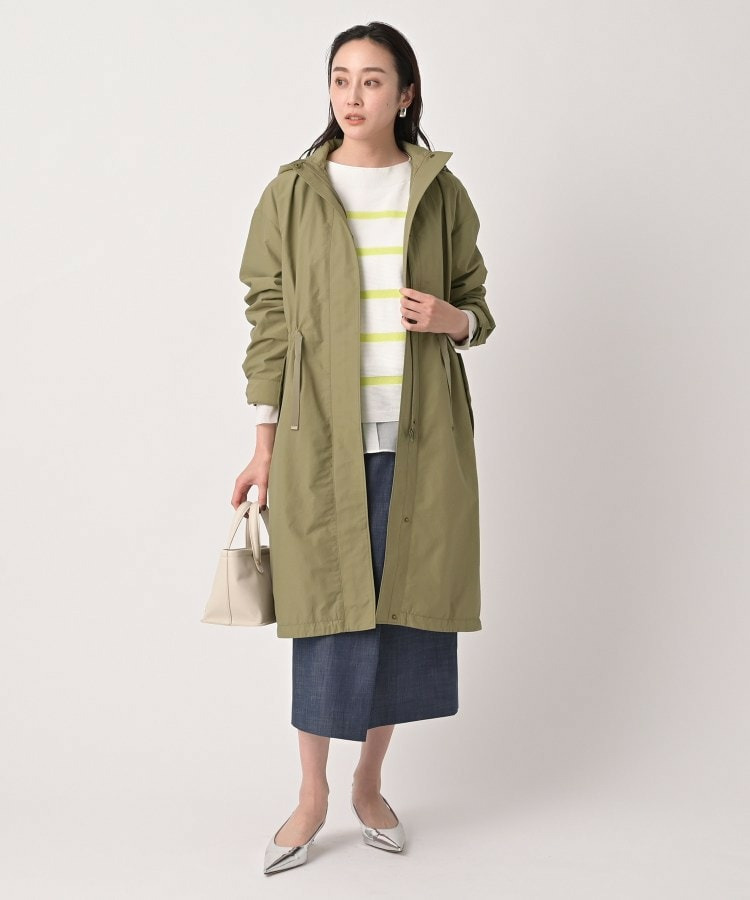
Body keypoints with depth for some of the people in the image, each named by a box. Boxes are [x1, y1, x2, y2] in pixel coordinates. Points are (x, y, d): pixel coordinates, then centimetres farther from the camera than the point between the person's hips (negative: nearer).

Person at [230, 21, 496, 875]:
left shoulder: (441, 192, 5)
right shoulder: (292, 192, 2)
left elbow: (476, 307, 13)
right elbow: (268, 319, 2)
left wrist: (454, 318, -12)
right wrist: (264, 444, -1)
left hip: (419, 435, 2)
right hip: (321, 435, -1)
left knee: (402, 607, 7)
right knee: (328, 611, 2)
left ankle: (369, 786, 27)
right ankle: (312, 797, 20)